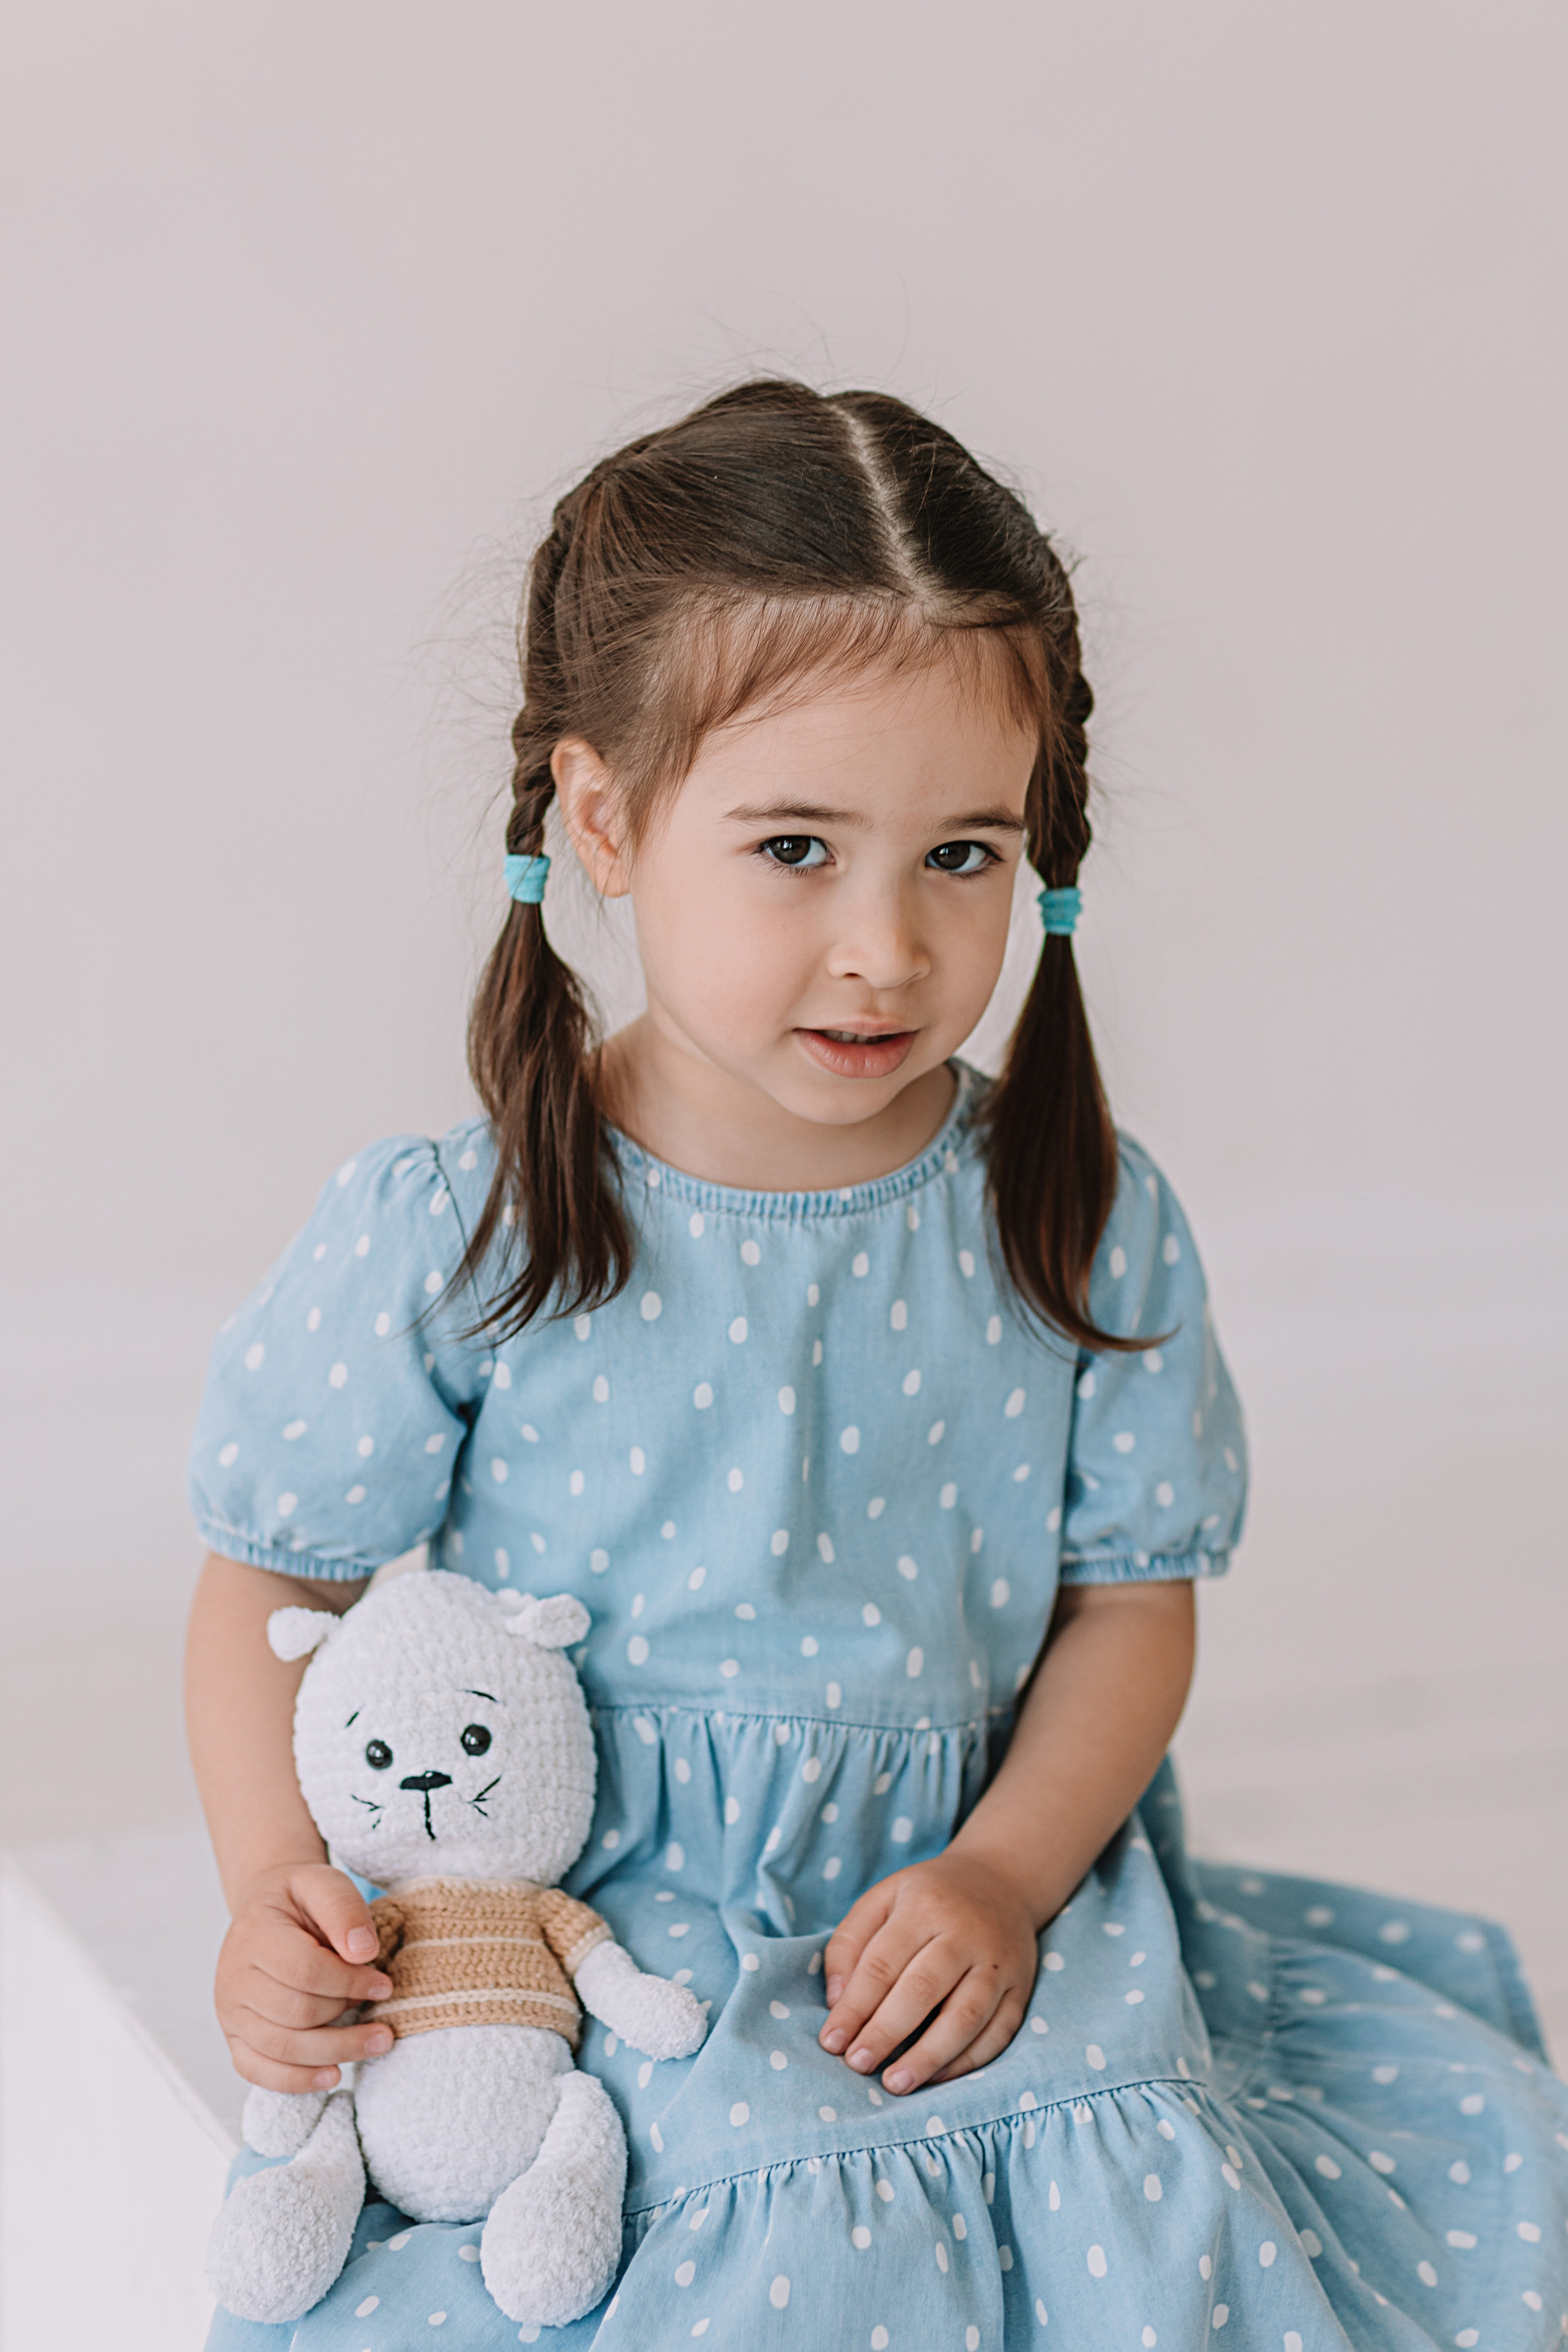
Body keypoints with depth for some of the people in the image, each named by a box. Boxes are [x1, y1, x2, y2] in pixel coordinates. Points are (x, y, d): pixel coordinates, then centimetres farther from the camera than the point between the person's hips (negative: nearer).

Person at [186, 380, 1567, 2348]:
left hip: (964, 1912, 3)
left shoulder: (1081, 1225, -3)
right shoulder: (447, 1244, -10)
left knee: (1150, 2188, -19)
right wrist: (275, 1884, -14)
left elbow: (1131, 1595, 4)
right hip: (579, 1947, -3)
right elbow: (276, 1578, 1)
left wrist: (1001, 1875, -12)